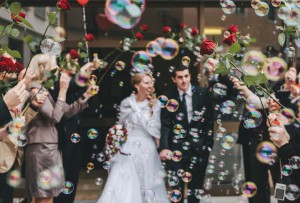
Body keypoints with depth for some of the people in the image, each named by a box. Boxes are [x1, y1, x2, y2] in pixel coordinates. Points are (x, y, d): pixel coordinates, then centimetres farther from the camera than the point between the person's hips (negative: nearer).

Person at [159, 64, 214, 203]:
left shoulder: (202, 93, 0)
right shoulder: (168, 96, -3)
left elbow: (210, 120, 3)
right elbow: (165, 124, -7)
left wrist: (209, 143, -3)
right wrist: (164, 147, -19)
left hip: (199, 147, 1)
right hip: (176, 147, -1)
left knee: (196, 186, 11)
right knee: (177, 187, 2)